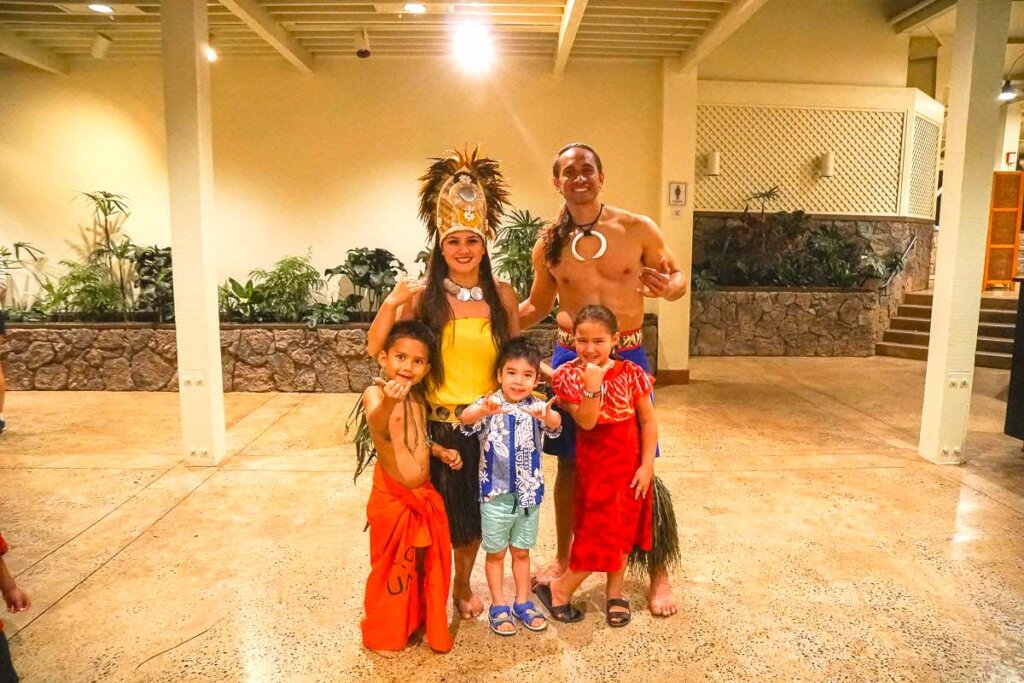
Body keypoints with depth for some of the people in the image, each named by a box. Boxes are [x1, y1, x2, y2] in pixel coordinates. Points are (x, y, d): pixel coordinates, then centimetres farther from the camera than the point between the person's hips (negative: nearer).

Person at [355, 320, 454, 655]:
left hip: (425, 497, 6)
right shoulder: (375, 392, -17)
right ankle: (383, 634, 32)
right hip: (392, 500, -6)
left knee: (429, 565, 18)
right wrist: (387, 403, -61)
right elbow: (377, 427, -41)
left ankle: (430, 625, 38)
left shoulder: (417, 398, 4)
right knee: (393, 568, 10)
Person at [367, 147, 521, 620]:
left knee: (474, 511, 14)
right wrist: (392, 301, -22)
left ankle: (463, 586, 39)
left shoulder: (502, 295, 0)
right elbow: (375, 348, -9)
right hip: (436, 423, -1)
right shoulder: (423, 296, -6)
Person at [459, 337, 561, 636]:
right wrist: (483, 410, -55)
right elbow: (465, 418, -32)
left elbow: (555, 425, -26)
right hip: (495, 493, -2)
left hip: (529, 493, 2)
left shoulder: (537, 407, -6)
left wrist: (547, 415, -51)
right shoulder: (488, 404, -12)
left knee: (522, 551, 19)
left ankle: (523, 603, 35)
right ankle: (499, 607, 30)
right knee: (496, 553, 13)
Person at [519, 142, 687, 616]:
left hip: (627, 356, -2)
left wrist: (669, 287, -20)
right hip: (569, 357, 2)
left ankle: (659, 572, 23)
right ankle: (564, 557, 32)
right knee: (569, 463, 12)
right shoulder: (549, 244, 2)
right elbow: (537, 306, 14)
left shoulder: (637, 229, -4)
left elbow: (679, 276, 5)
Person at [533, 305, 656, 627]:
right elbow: (586, 422, -20)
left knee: (623, 528, 13)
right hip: (594, 464, -2)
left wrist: (646, 465, -8)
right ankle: (559, 590, 21)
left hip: (629, 464, 2)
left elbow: (648, 421, -6)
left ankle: (614, 591, 33)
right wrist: (592, 386, -33)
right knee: (597, 531, 2)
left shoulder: (631, 374, -9)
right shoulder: (569, 376, -11)